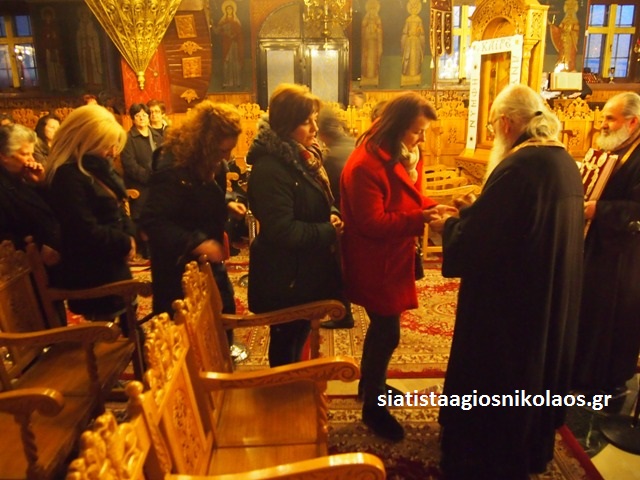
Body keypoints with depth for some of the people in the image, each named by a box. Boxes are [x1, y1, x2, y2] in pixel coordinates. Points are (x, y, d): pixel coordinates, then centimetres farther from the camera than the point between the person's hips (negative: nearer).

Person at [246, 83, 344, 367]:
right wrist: (329, 232, -19)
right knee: (286, 342, 11)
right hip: (285, 277, -9)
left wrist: (333, 216, -5)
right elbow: (282, 231, -29)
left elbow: (321, 203, 17)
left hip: (308, 269, 9)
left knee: (299, 335, 25)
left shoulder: (303, 156, 6)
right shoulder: (270, 169, -25)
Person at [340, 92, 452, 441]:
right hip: (374, 264, -10)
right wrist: (420, 219, -32)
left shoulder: (401, 156, 7)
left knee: (382, 327, 21)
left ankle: (370, 385, 42)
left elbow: (409, 199, 14)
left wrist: (432, 207, -6)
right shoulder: (366, 164, -24)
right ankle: (372, 407, 19)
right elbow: (372, 223, -26)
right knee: (387, 332, 0)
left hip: (392, 259, 10)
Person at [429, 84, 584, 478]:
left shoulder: (519, 166, -24)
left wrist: (447, 225, -3)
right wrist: (476, 211, 12)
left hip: (507, 303, -9)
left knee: (490, 386, 9)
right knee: (533, 372, 25)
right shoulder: (566, 163, 4)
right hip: (551, 300, 10)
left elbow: (474, 238, -23)